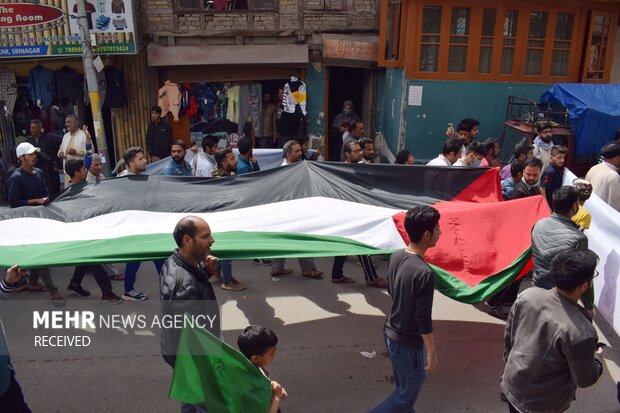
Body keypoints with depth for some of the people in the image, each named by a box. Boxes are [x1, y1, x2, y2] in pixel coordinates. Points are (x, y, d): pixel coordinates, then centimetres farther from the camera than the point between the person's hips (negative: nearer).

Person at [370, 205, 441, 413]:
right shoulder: (424, 272, -29)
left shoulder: (396, 257, -6)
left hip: (391, 333, 8)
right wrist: (431, 352, -10)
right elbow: (423, 319, -23)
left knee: (403, 386, 25)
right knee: (407, 395, 12)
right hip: (408, 343, -8)